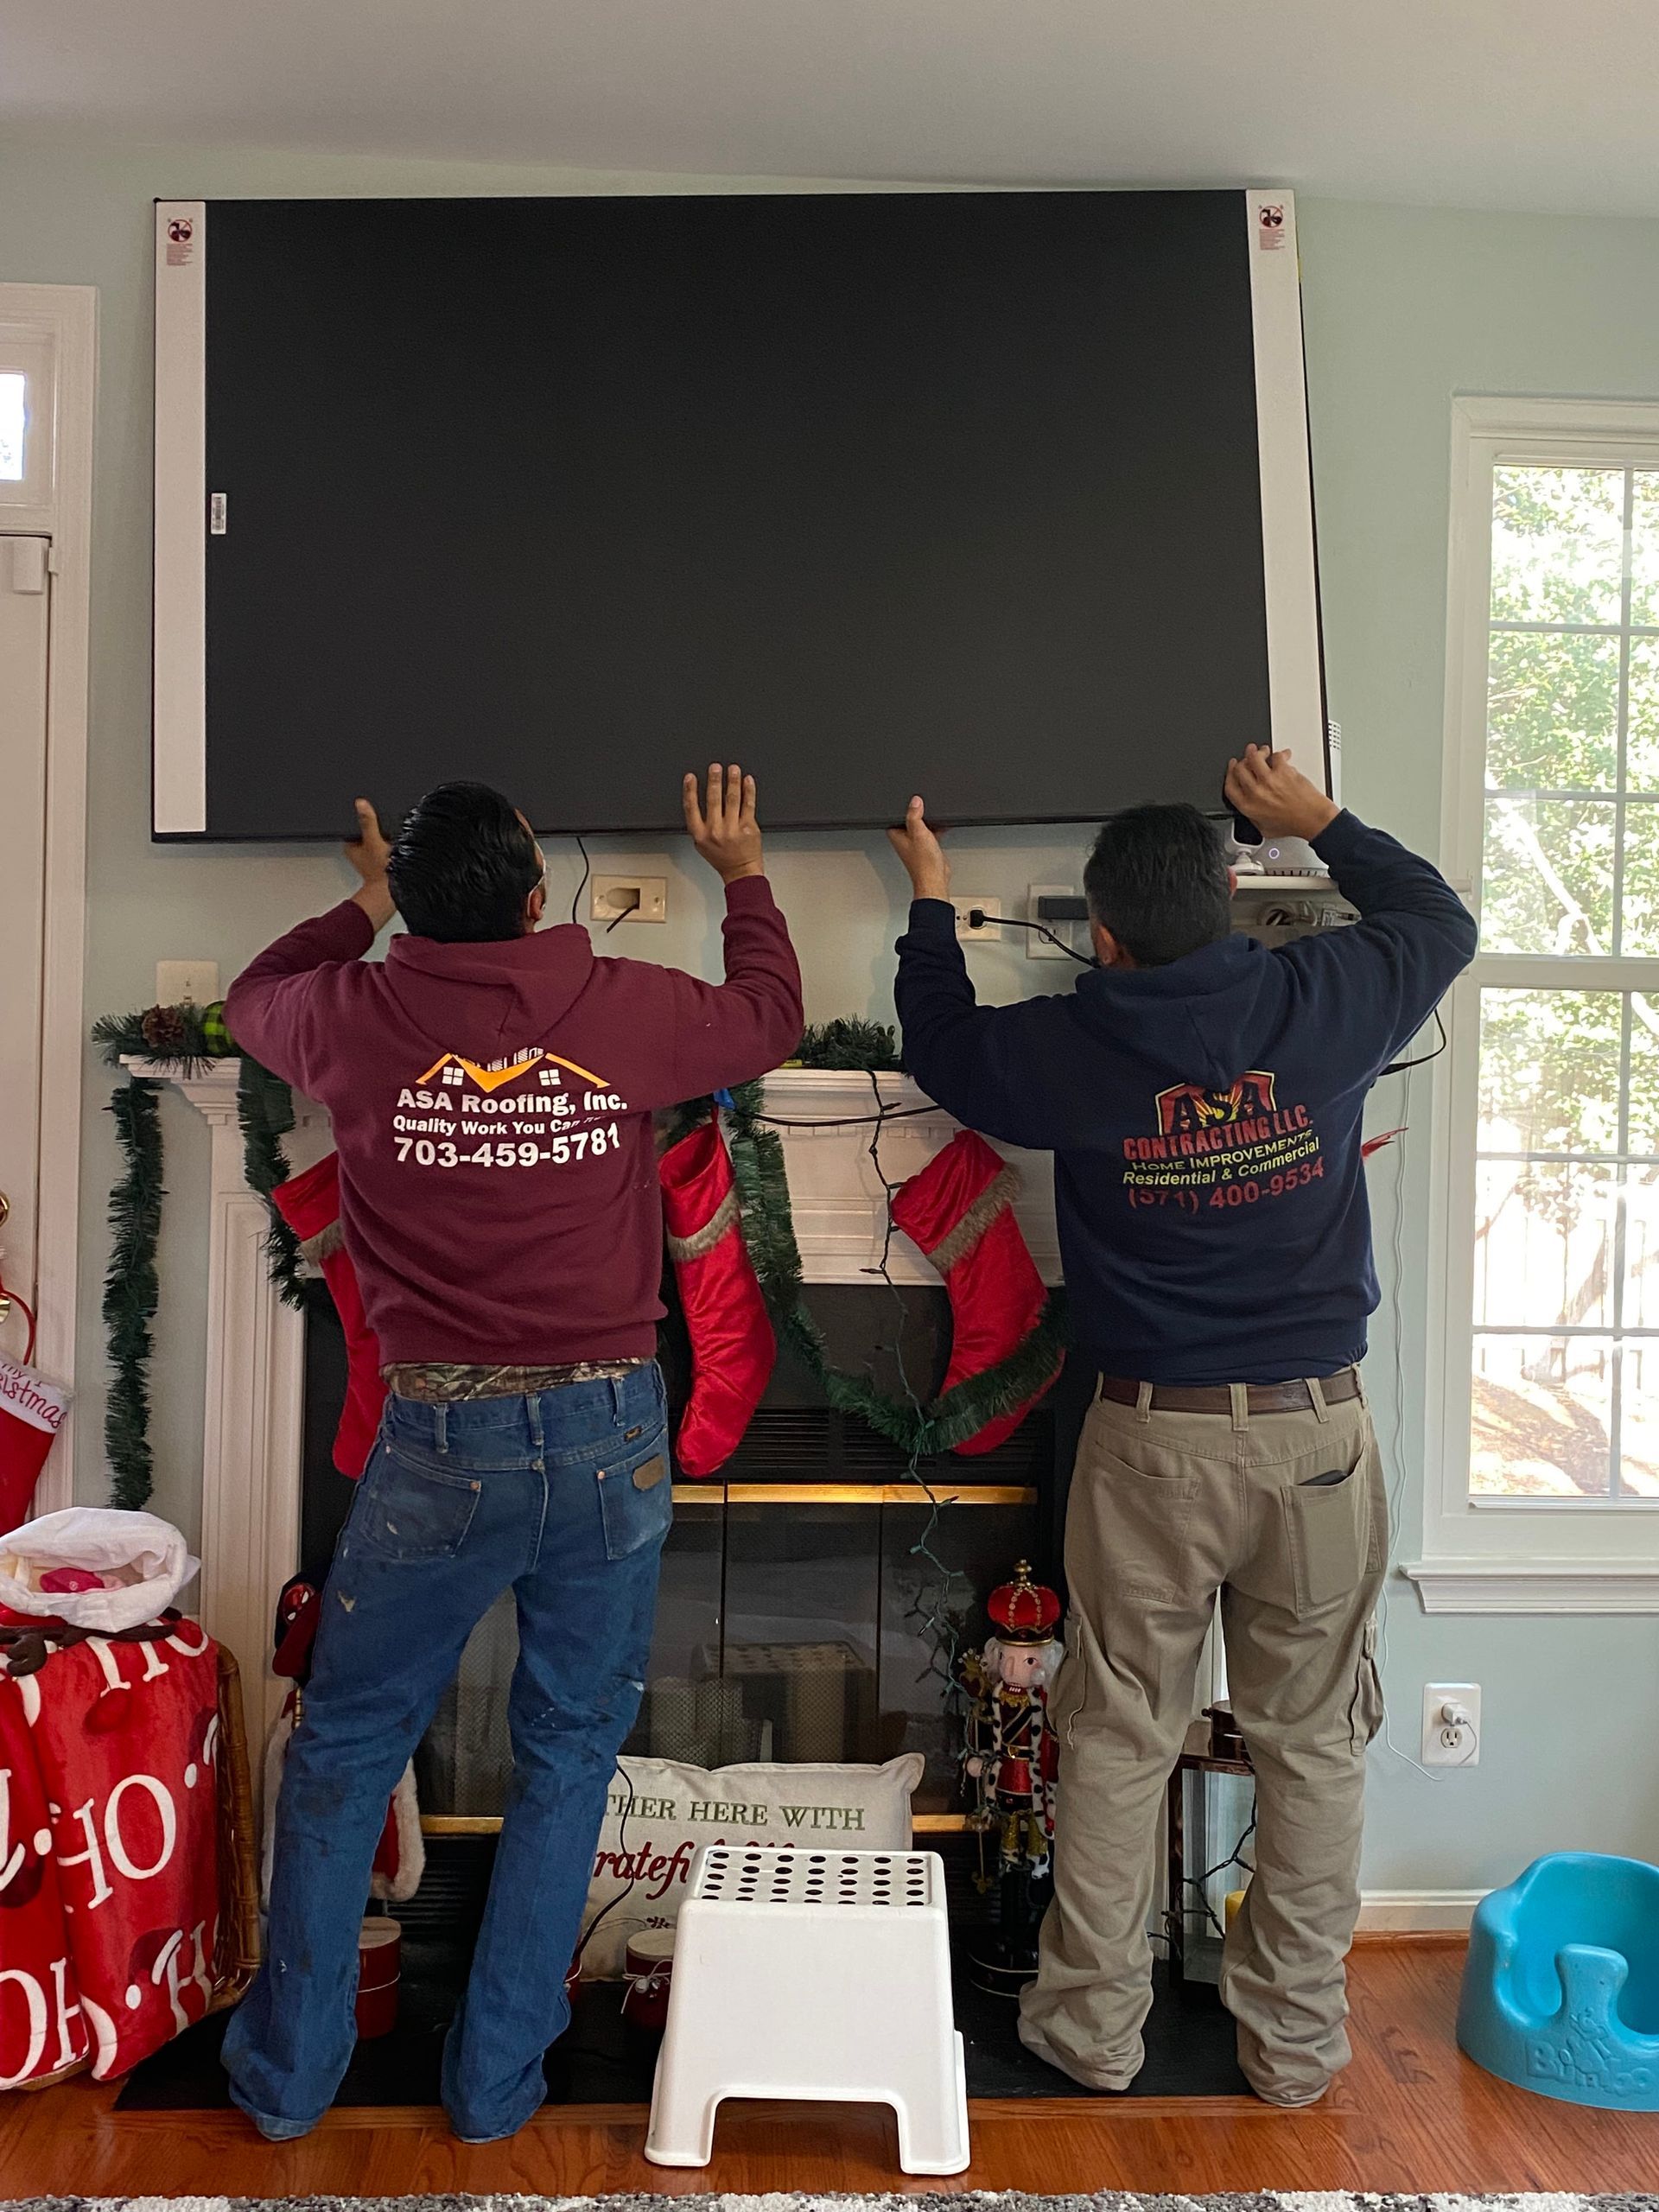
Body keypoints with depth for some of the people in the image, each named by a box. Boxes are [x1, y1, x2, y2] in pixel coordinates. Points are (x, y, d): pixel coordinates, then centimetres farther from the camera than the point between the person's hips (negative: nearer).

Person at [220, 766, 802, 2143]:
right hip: (609, 1437, 1)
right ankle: (498, 2080, 26)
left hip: (440, 1443, 0)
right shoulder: (625, 1010, -6)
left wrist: (363, 910, 35)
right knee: (569, 1753, 16)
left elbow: (252, 1001, 20)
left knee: (346, 1746, 18)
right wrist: (744, 874, 30)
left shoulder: (359, 1015, -5)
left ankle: (291, 2069, 29)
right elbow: (771, 1018, 15)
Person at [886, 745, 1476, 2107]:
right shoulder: (1326, 1006, -7)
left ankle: (1094, 2025, 25)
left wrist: (931, 902, 25)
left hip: (1154, 1439, -1)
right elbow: (1442, 921, 14)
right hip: (1317, 1430, 1)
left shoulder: (1068, 1049, -9)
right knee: (1313, 1742, 14)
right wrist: (1323, 824, 24)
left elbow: (940, 1042, 12)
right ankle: (1296, 2041, 26)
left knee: (1119, 1739, 13)